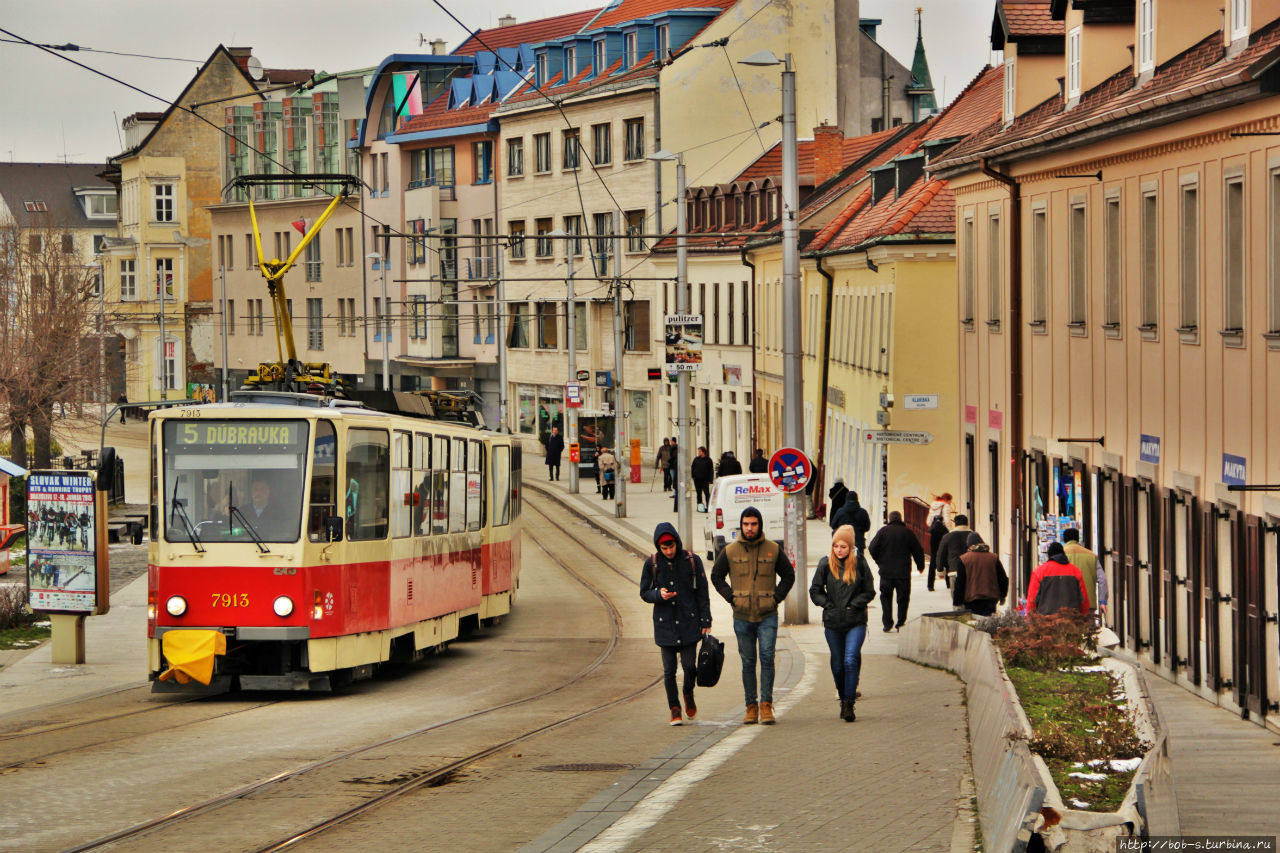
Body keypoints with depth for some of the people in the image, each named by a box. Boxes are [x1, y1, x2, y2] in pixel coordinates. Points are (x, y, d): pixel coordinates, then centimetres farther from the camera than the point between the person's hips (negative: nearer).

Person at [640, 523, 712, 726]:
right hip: (665, 624, 1)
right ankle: (675, 709, 10)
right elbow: (644, 592, 7)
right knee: (669, 669, -1)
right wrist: (659, 595, -16)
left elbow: (702, 593, 3)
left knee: (689, 665, -5)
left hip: (689, 622, -1)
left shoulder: (692, 561, -2)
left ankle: (688, 694, 26)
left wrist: (706, 621, -1)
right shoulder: (652, 564, 0)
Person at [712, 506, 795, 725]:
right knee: (748, 662, 5)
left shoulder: (773, 549, 3)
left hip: (768, 616, -1)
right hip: (742, 617, 1)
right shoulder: (730, 551, 3)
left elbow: (788, 575, 13)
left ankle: (766, 704, -8)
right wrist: (731, 597, 2)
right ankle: (751, 706, 10)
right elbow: (717, 576, 14)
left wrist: (776, 597, 0)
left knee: (767, 658, -11)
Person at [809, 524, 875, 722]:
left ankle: (848, 704, -17)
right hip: (832, 622, 2)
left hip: (856, 622, -2)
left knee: (851, 660, -17)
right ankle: (843, 700, 24)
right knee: (838, 665, 8)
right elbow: (815, 591, 8)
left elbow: (869, 592, 6)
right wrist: (828, 604, -5)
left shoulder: (859, 564, 1)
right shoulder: (825, 564, 3)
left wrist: (853, 605, -6)